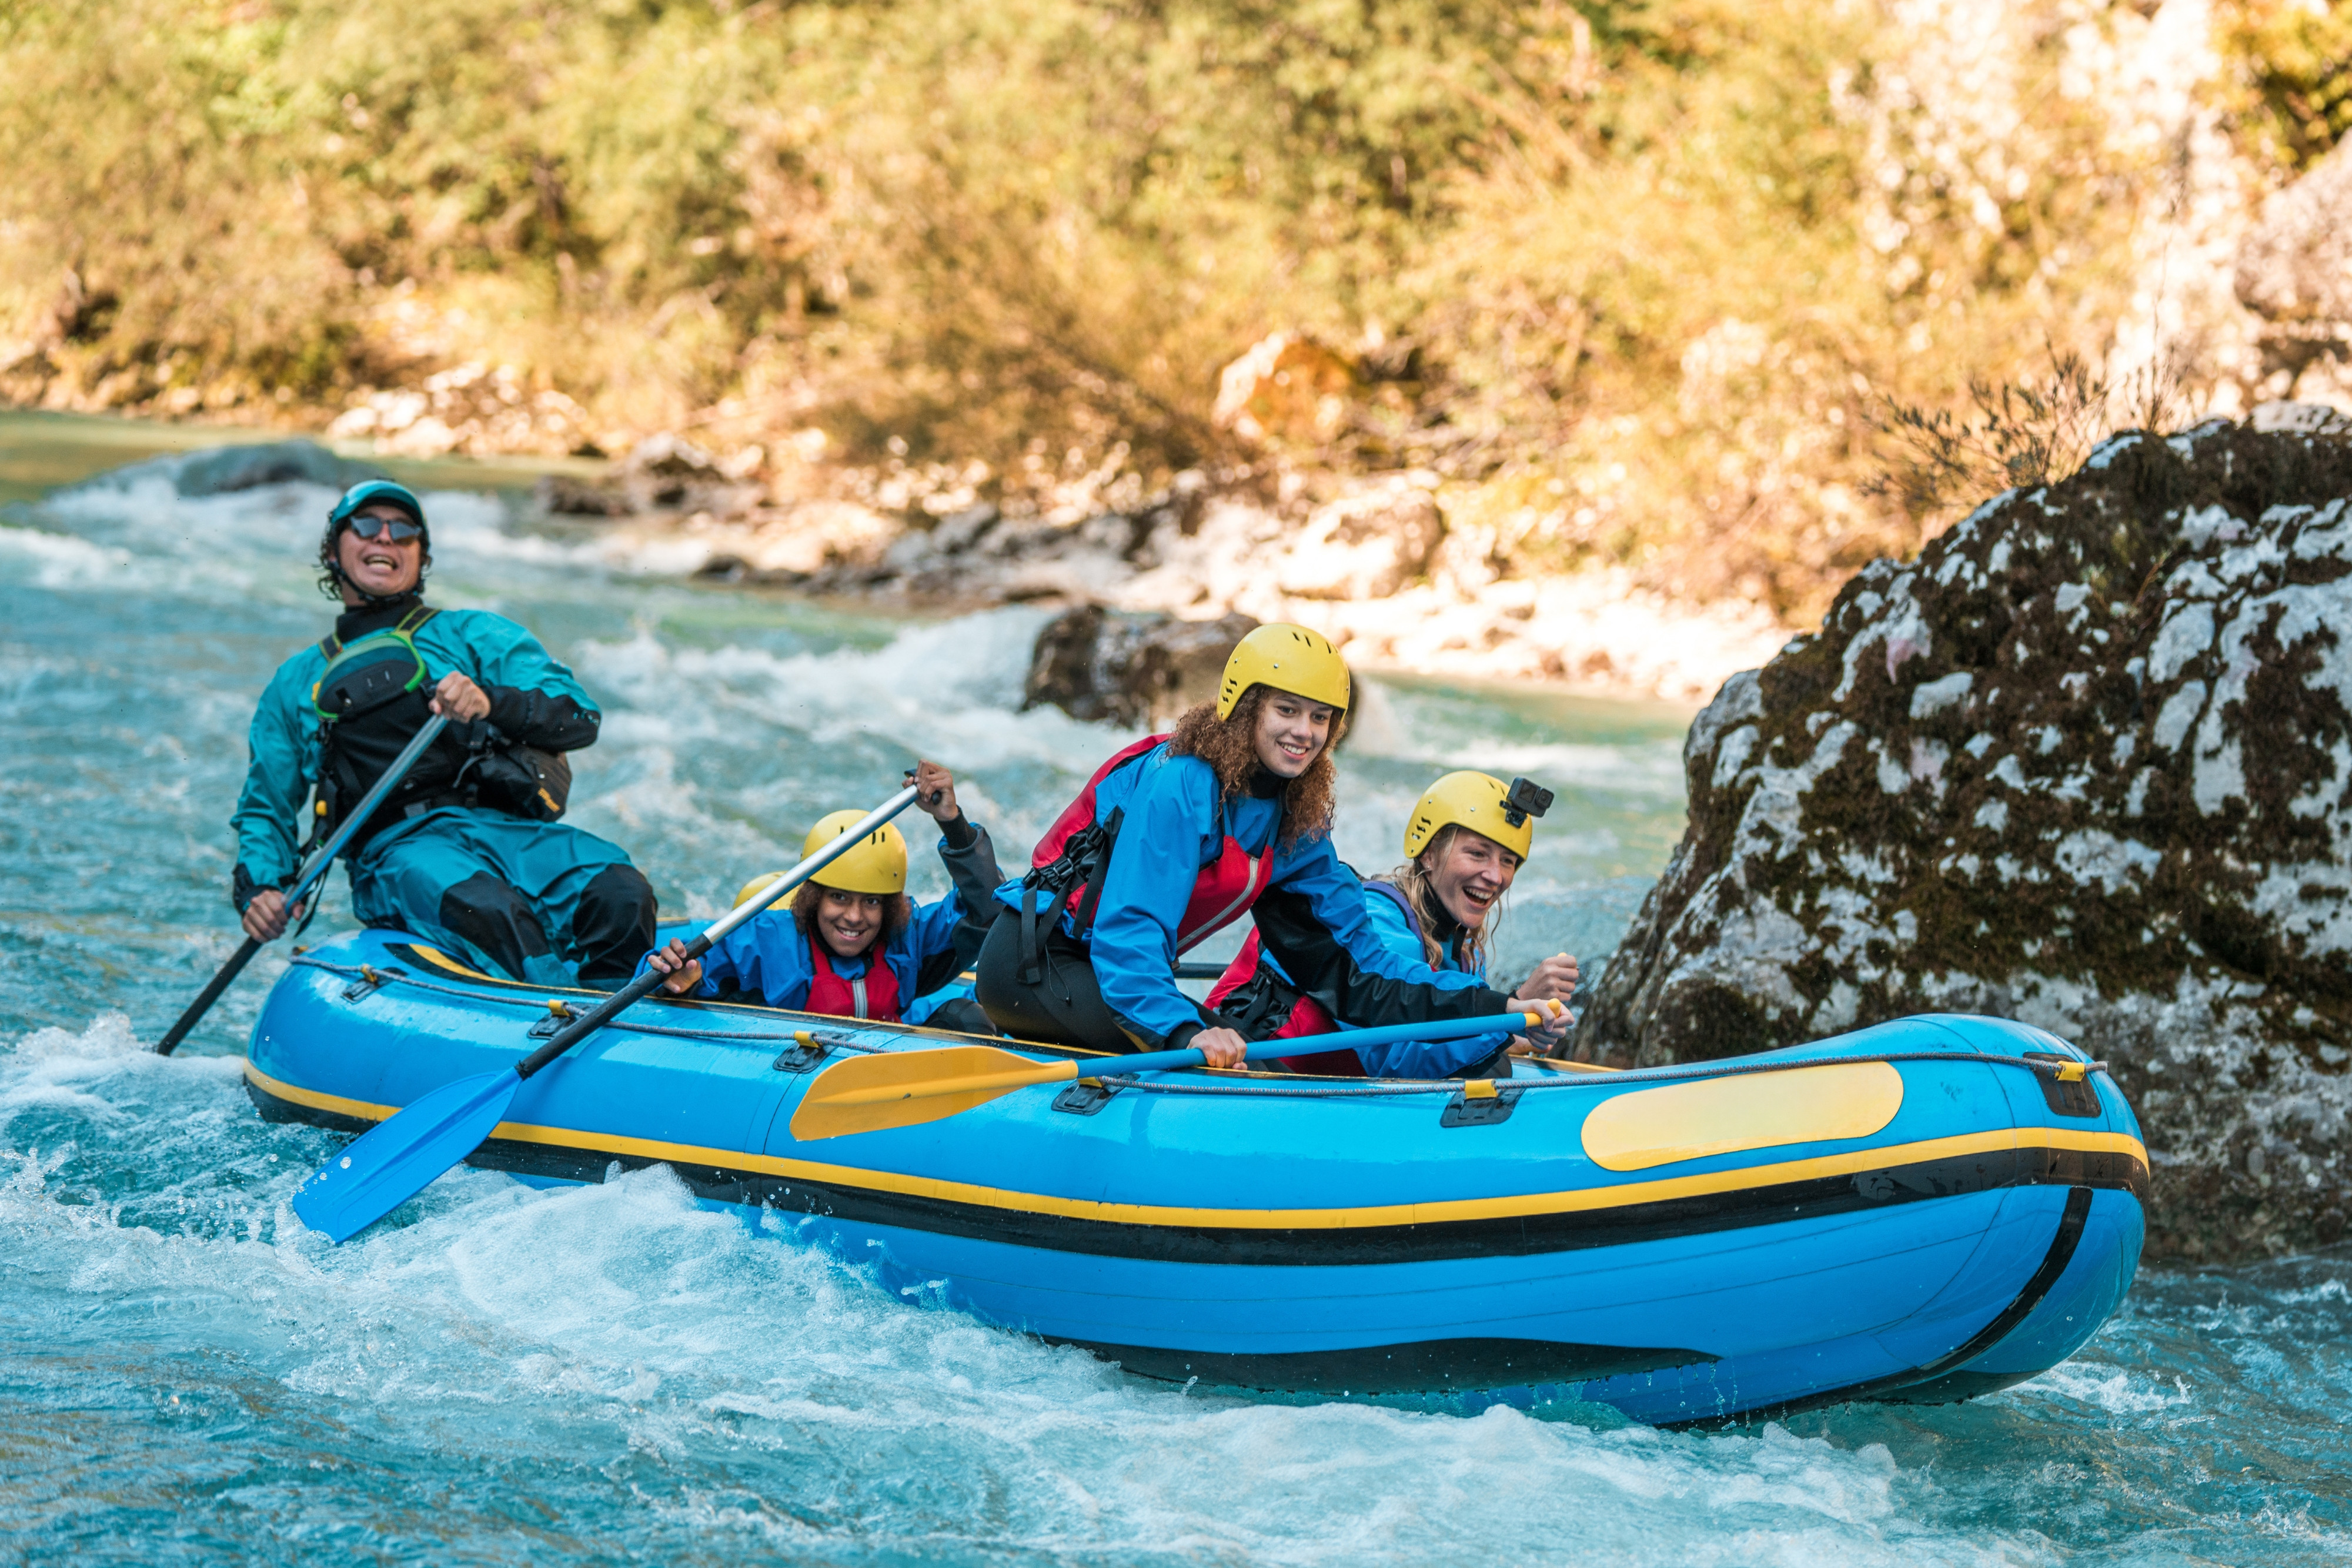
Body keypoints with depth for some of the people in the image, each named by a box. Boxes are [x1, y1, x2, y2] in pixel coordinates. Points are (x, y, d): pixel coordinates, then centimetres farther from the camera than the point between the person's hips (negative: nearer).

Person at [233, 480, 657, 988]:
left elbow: (579, 716, 6)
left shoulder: (475, 635, 20)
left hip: (508, 827, 1)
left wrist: (491, 702, -15)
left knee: (622, 895, -32)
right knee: (490, 910, -38)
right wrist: (258, 889, 8)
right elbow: (266, 808, 30)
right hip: (397, 848, -1)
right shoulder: (295, 684, 27)